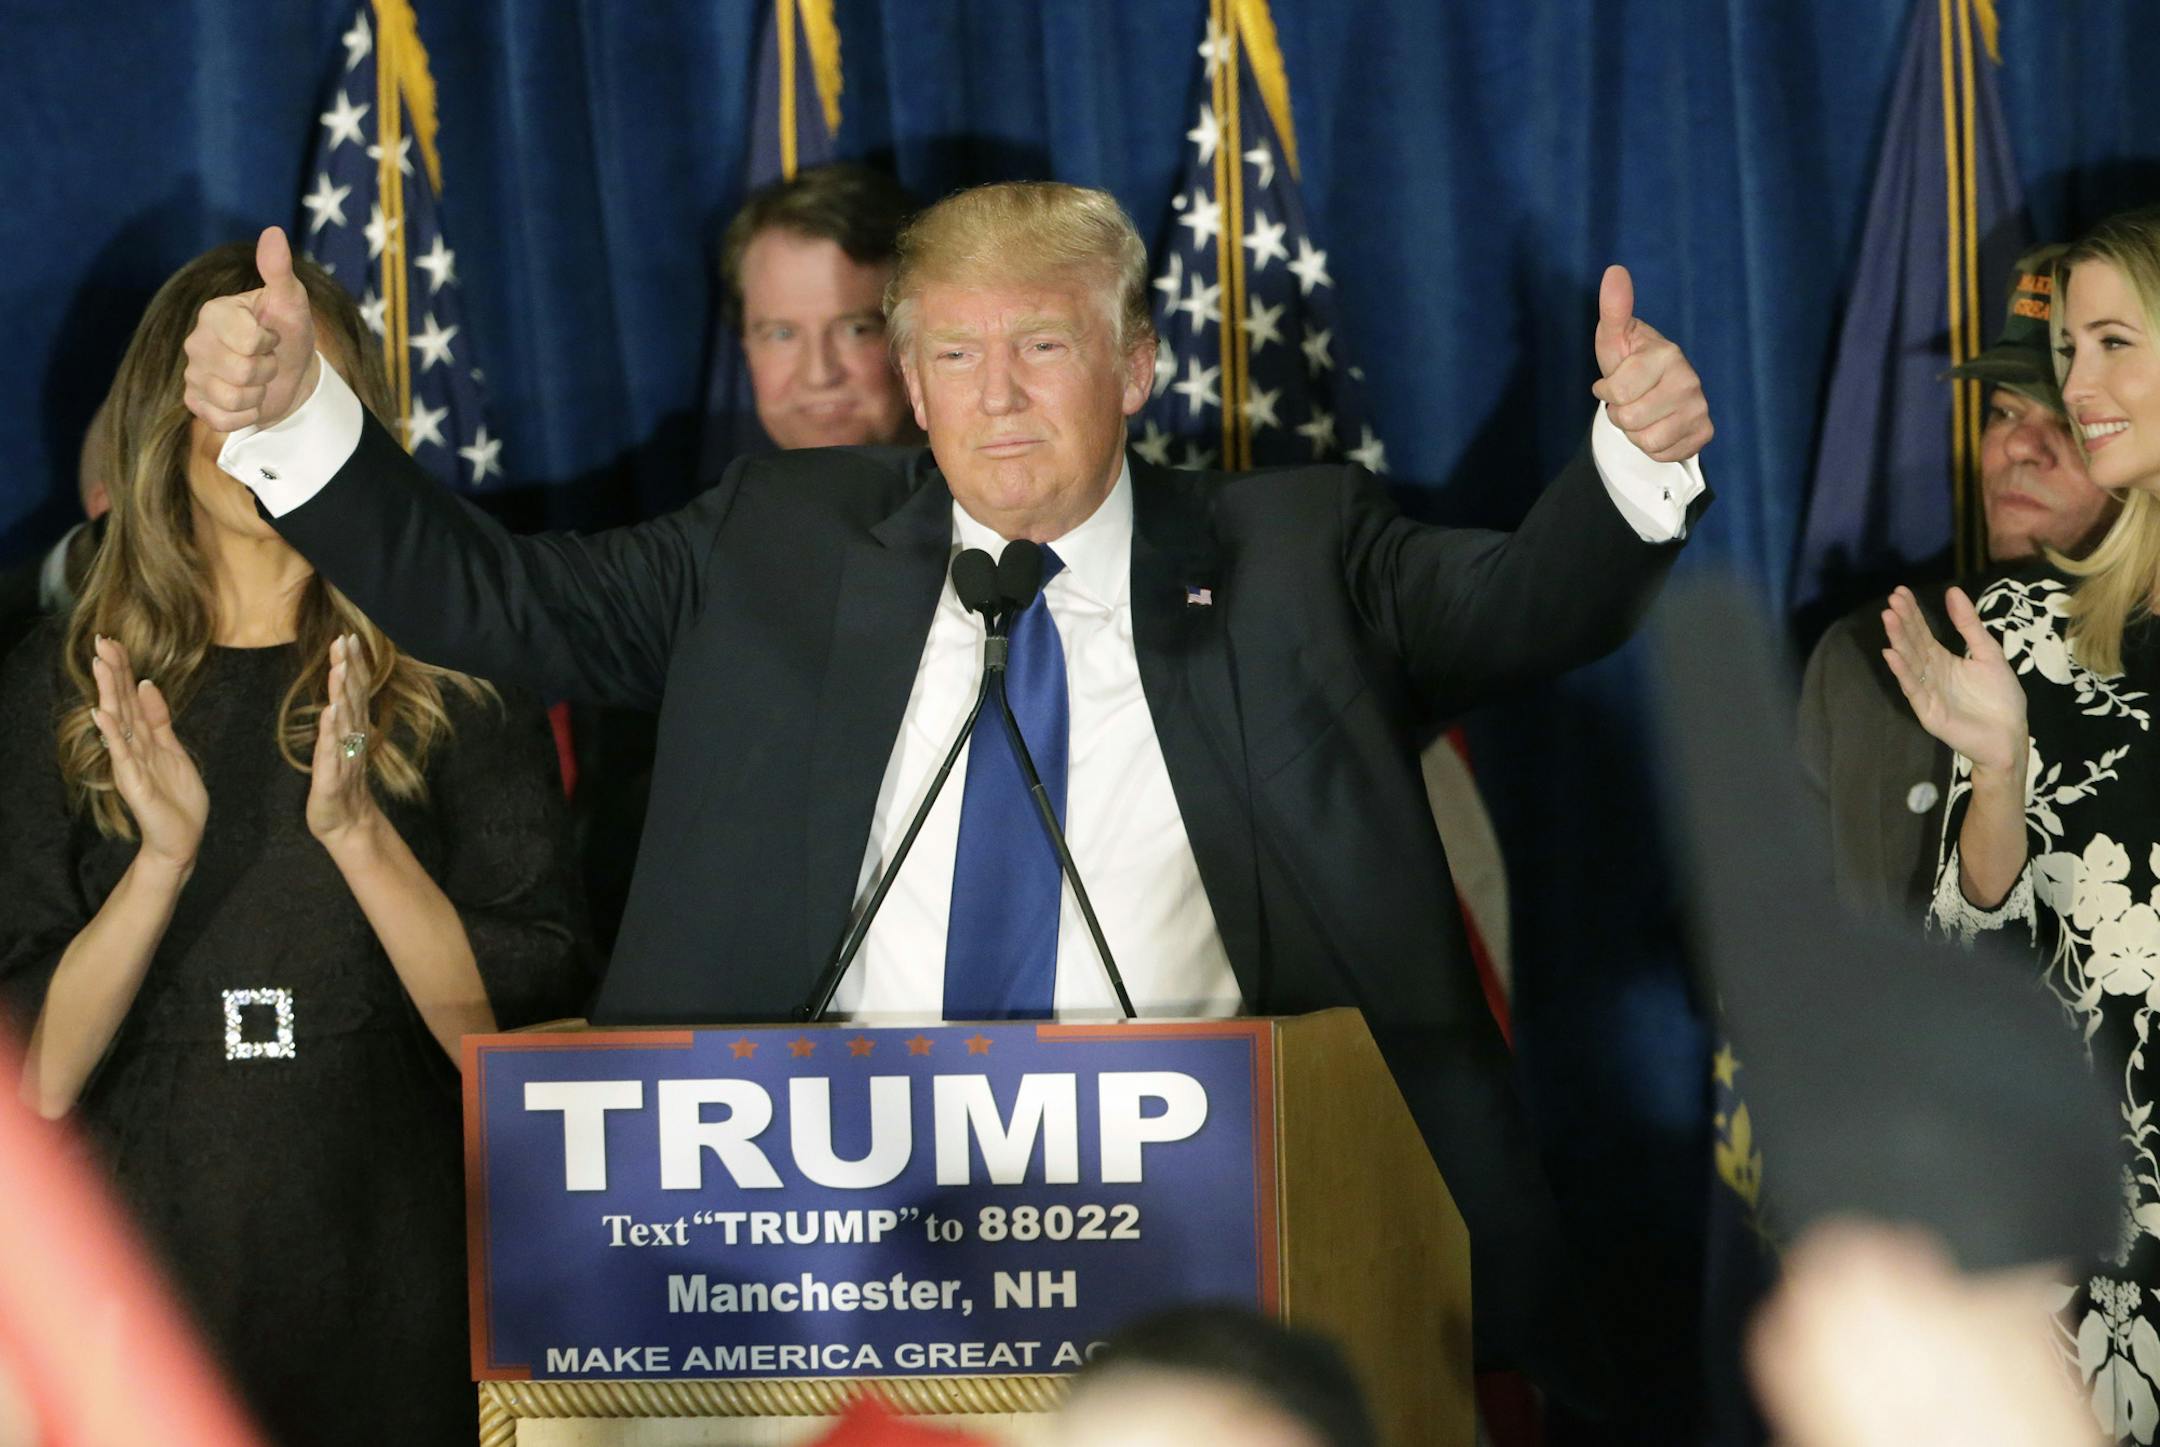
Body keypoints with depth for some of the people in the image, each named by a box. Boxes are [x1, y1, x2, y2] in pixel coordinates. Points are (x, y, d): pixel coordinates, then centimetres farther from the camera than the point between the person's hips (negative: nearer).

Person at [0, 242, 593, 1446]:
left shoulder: (453, 677, 0)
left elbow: (517, 1025, -6)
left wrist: (360, 832, -19)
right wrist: (164, 858, -18)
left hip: (393, 1287, -1)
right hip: (150, 1278, 1)